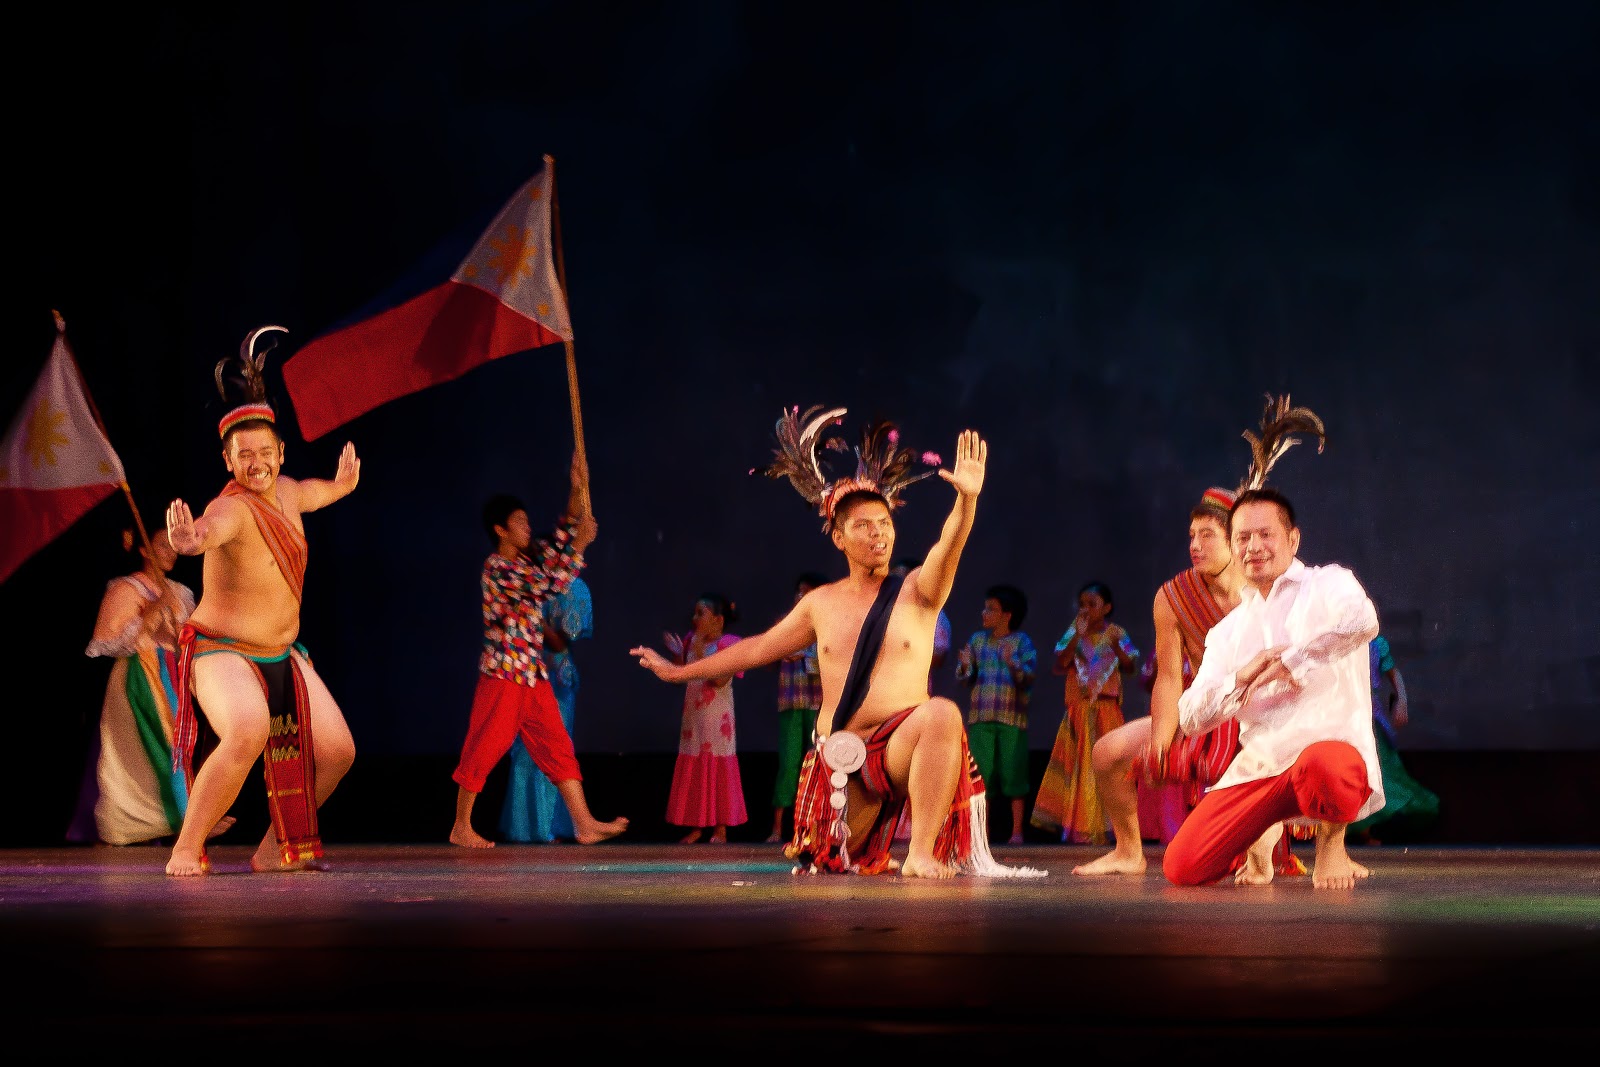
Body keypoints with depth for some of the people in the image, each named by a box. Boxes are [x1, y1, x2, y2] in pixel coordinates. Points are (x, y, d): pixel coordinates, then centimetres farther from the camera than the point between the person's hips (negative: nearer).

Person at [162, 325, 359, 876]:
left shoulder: (285, 491, 1)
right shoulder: (233, 508, -24)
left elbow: (326, 491, 29)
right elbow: (209, 531, -53)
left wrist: (342, 483, 11)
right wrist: (189, 538, -71)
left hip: (281, 656, 8)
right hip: (221, 652, -8)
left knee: (336, 752, 5)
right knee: (248, 733, -36)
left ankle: (277, 848, 23)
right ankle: (186, 851, -23)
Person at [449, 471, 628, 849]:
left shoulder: (527, 558, 13)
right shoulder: (496, 569, -14)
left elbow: (560, 538, 15)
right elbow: (550, 586, -23)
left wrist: (578, 490, 3)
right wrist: (579, 545, -19)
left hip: (534, 676, 9)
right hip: (503, 674, -9)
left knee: (557, 747, 1)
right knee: (484, 749, -1)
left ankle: (584, 824, -4)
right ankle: (461, 828, 8)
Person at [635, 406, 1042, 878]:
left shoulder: (916, 591, 0)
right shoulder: (821, 604, 11)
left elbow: (947, 548, -22)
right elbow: (757, 648, 22)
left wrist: (966, 499, -43)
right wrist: (679, 672, 27)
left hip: (899, 746, -4)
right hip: (839, 758, 4)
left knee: (942, 713, -37)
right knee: (832, 863, -5)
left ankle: (921, 853, -32)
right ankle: (873, 851, 32)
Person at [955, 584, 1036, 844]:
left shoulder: (1022, 642, 1)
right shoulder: (977, 640, 11)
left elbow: (1028, 677, -10)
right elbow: (965, 680, 11)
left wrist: (1013, 664, -27)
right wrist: (965, 667, -11)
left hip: (1012, 718, -3)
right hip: (980, 717, 3)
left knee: (1013, 773, -3)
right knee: (981, 773, 0)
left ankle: (1017, 831, 4)